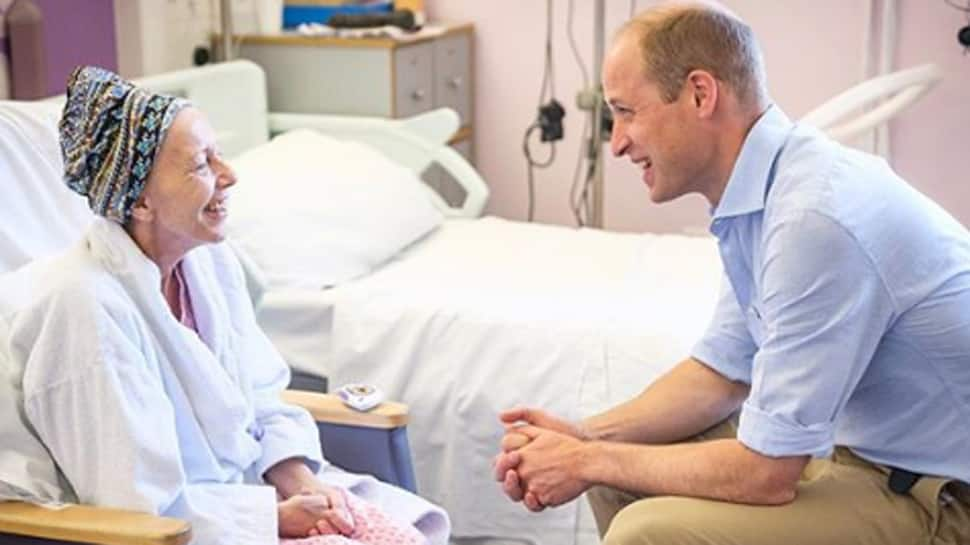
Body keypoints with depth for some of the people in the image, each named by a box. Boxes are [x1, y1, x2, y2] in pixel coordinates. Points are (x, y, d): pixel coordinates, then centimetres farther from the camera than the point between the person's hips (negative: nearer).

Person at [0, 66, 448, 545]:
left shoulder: (210, 261, 0)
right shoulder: (88, 303, -23)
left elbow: (263, 403, 9)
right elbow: (140, 504, -20)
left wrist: (302, 484, -8)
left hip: (257, 486, 7)